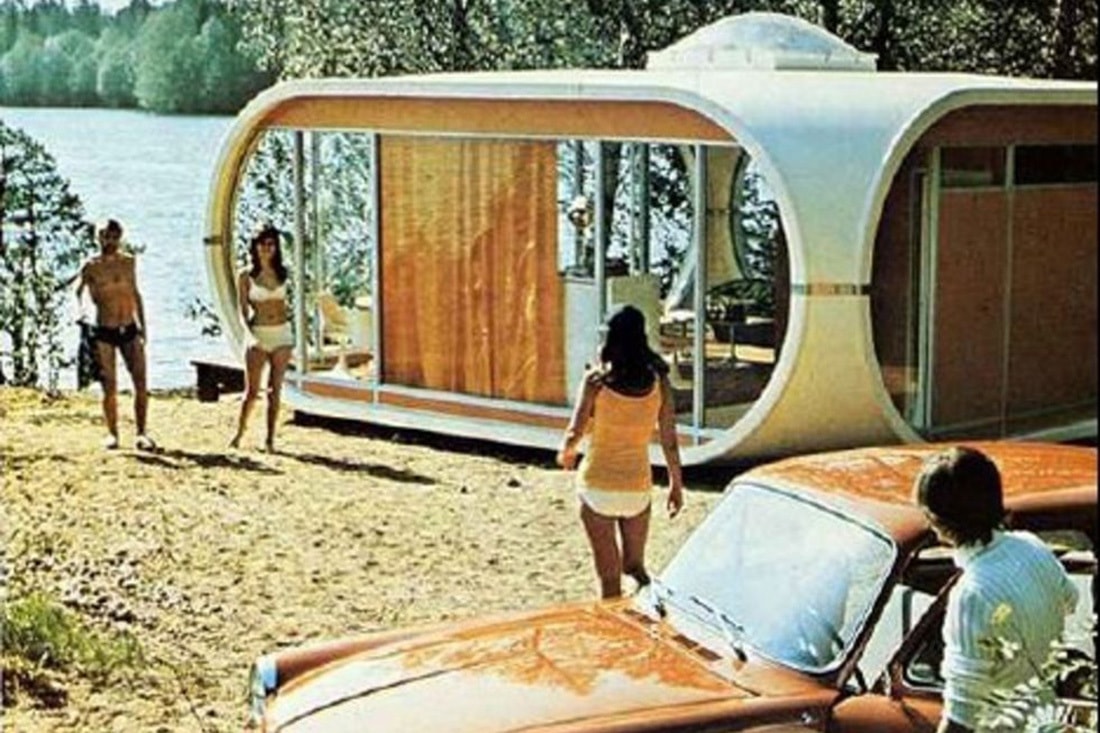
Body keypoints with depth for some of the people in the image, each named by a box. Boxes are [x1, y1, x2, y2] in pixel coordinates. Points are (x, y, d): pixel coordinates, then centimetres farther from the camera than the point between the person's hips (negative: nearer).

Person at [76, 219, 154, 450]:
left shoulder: (129, 262, 6)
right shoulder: (91, 267, -5)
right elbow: (77, 294, 3)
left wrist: (143, 323, 15)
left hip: (130, 330, 3)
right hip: (104, 333, -3)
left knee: (141, 383, -6)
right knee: (110, 388, 1)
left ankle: (141, 434, 1)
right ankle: (112, 434, 15)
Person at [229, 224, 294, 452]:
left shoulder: (281, 273, 7)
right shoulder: (246, 276, -2)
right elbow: (243, 310, -1)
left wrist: (287, 330, 8)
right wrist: (252, 335, -12)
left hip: (282, 335, 3)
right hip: (258, 336, -3)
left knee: (274, 390, 4)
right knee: (252, 391, -2)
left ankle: (270, 439, 8)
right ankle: (239, 432, 17)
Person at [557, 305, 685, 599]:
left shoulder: (596, 380, -14)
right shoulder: (658, 381, -6)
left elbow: (575, 433, -18)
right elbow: (669, 441, -1)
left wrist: (565, 453, 5)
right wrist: (676, 484, 12)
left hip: (598, 486, -2)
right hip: (638, 486, 2)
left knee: (609, 577, 9)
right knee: (635, 565, 22)